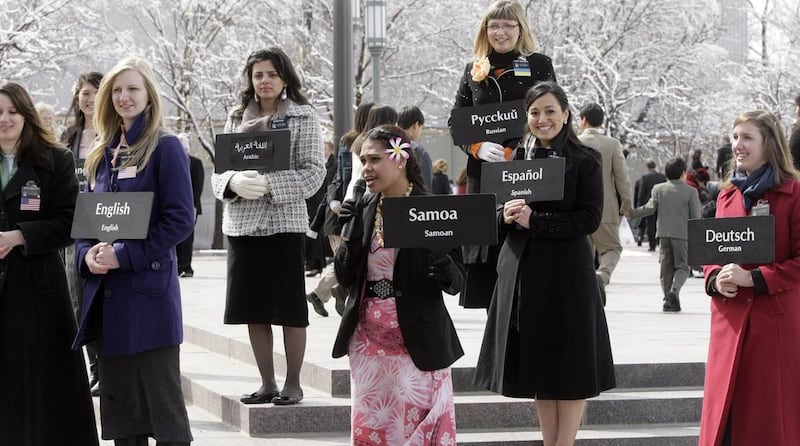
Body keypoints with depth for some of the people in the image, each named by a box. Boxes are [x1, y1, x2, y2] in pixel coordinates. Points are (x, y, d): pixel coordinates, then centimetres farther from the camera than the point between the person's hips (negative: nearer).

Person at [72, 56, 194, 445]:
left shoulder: (165, 147, -5)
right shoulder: (102, 153, 16)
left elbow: (180, 220, -12)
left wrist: (124, 255, -16)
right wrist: (87, 253, -4)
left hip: (148, 290, -7)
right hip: (105, 292, 7)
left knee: (162, 401, -5)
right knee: (119, 404, 10)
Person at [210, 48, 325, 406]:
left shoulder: (303, 117, 1)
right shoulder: (237, 118, 13)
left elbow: (313, 173, -6)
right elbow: (218, 173, 11)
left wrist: (268, 184, -18)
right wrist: (234, 182, -12)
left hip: (284, 223, -4)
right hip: (242, 225, 4)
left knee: (289, 309, 0)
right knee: (254, 309, 6)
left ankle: (292, 383, 8)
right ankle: (267, 383, 15)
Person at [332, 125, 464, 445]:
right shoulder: (363, 209, 6)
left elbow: (457, 283, -6)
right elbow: (345, 277, 5)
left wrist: (446, 271, -28)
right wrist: (351, 234, -10)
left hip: (416, 340, -4)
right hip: (368, 337, 4)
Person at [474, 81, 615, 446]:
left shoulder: (584, 161, -4)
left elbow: (590, 219, -12)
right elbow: (500, 218, 14)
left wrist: (534, 220, -17)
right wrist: (507, 215, -9)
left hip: (566, 272, -5)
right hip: (521, 271, 5)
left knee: (568, 365, 0)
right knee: (537, 364, 9)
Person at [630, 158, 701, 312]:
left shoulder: (658, 189, 3)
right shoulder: (690, 191, -3)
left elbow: (650, 208, -2)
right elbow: (696, 216, -3)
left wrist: (631, 212, 9)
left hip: (664, 234, 2)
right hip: (683, 234, -2)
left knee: (666, 267, 8)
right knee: (683, 266, 5)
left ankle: (668, 300, 5)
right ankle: (675, 289, -20)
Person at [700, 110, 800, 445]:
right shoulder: (727, 195, 13)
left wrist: (753, 278, -17)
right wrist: (715, 279, -2)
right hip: (730, 321, 5)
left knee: (772, 417, 0)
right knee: (725, 416, 5)